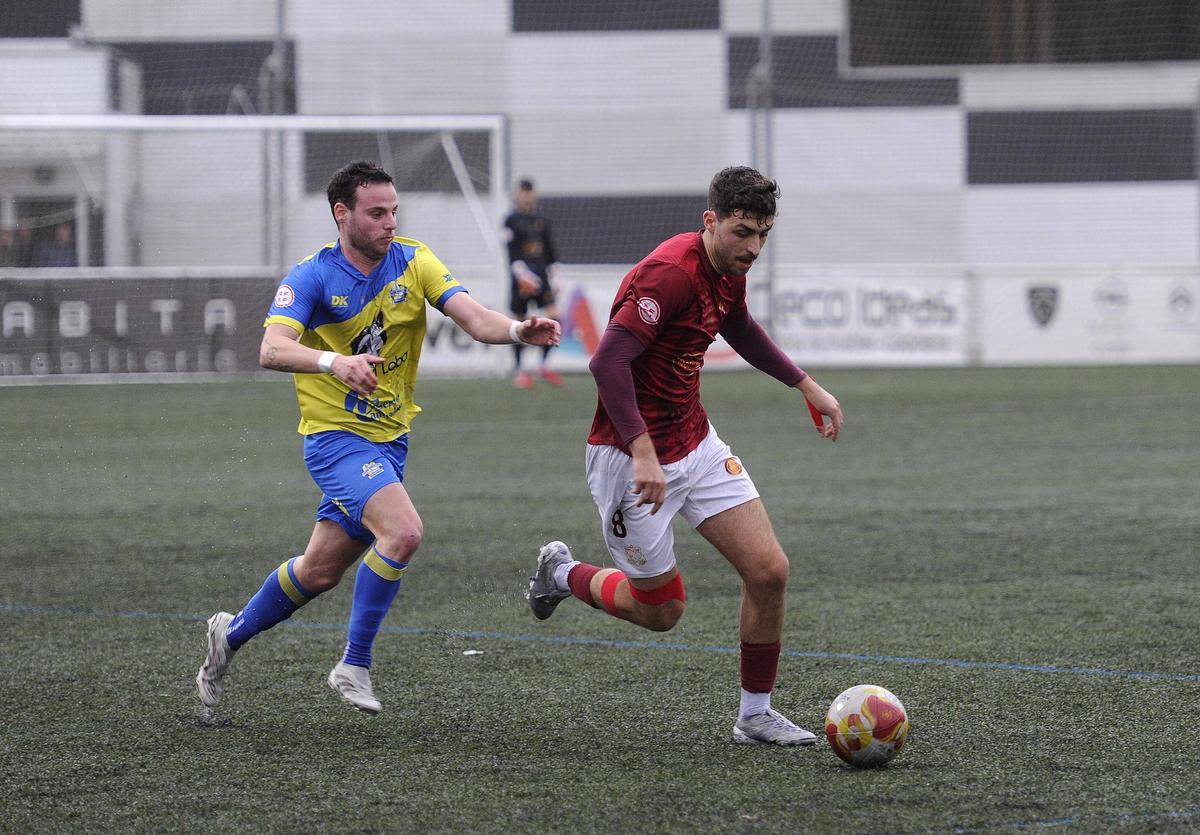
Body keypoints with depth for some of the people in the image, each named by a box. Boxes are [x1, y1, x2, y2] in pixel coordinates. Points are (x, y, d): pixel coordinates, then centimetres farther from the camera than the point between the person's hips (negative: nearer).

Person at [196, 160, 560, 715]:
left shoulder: (413, 262, -1)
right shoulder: (311, 277, -13)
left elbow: (473, 317, -14)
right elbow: (272, 349, -28)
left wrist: (517, 330, -36)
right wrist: (334, 362, -47)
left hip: (390, 438, 6)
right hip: (335, 435, -6)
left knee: (321, 572, 13)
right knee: (403, 530, -27)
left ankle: (232, 633, 37)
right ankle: (354, 665, -13)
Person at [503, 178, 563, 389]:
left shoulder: (542, 220, 14)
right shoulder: (512, 220, -2)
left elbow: (550, 250, 18)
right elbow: (512, 253, -11)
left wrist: (554, 276, 12)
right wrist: (522, 275, -21)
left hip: (541, 277, 4)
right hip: (522, 278, -4)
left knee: (554, 316, -9)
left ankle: (545, 365, 2)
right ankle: (518, 370, 13)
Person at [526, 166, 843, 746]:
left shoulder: (728, 272, 2)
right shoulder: (670, 273, -26)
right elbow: (607, 362, -32)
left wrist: (807, 386, 27)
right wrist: (644, 453, -37)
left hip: (696, 445, 8)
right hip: (631, 456, -8)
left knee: (769, 571, -4)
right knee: (660, 610, 4)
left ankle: (755, 714, 11)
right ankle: (563, 574, 33)